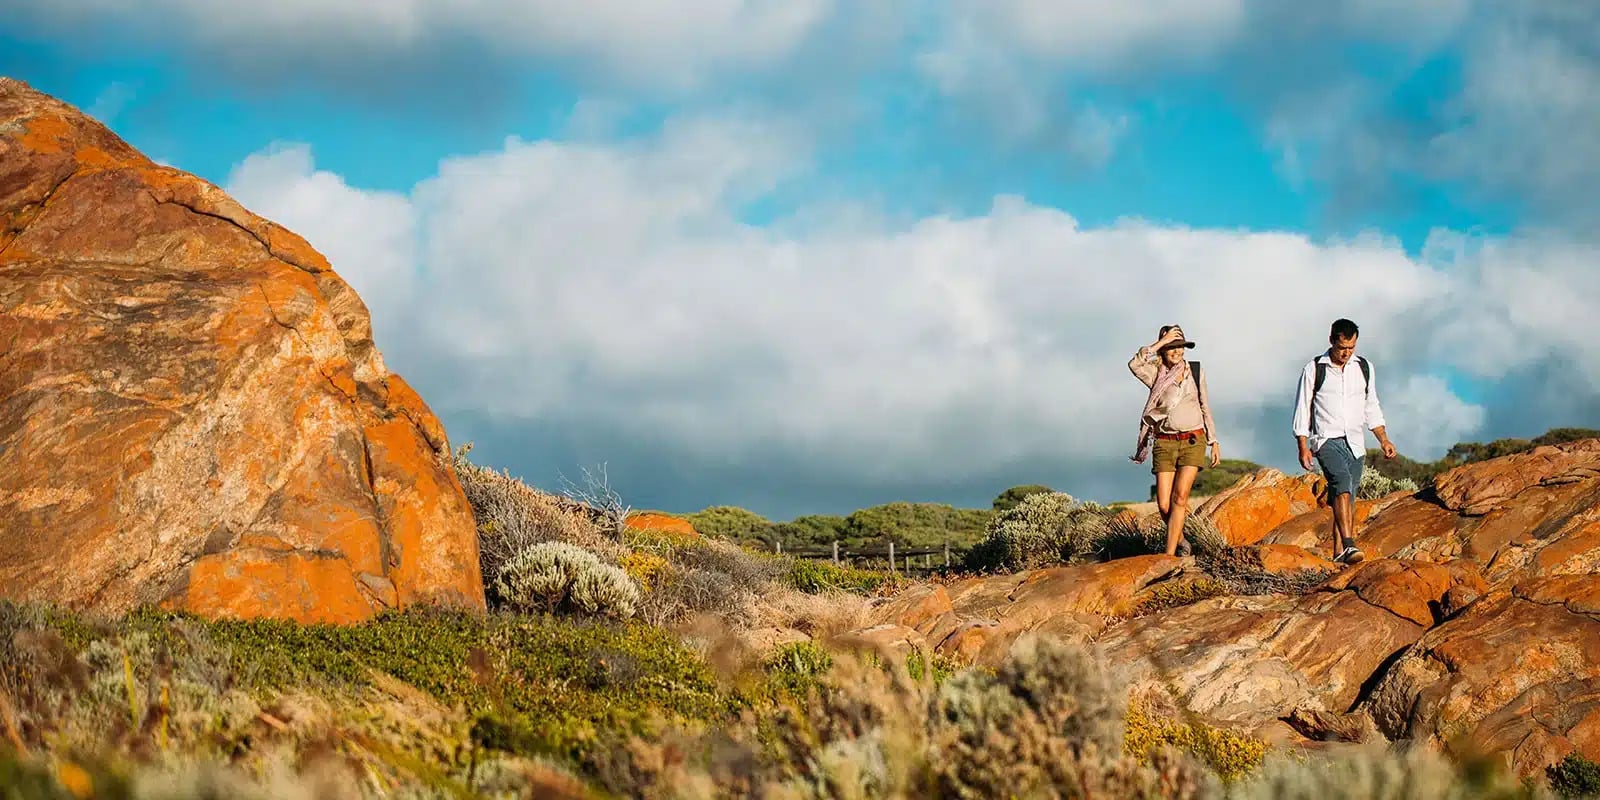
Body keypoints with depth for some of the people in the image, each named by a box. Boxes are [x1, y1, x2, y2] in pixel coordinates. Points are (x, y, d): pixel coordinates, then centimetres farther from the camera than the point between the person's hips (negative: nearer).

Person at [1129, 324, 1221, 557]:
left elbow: (1205, 407, 15)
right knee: (1164, 504, -5)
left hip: (1193, 441, 0)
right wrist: (1160, 342, -17)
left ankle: (1169, 554, -17)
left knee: (1180, 496, -16)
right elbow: (1134, 364, -21)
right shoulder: (1155, 373, 2)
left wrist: (1214, 442, 13)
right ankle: (1179, 539, 25)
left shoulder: (1196, 371, 8)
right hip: (1165, 443, 0)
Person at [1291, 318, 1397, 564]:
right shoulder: (1314, 369, -2)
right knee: (1342, 483, -25)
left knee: (1348, 497, 2)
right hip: (1326, 439, -5)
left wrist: (1384, 440, 11)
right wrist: (1303, 447, -6)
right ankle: (1349, 545, -36)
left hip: (1354, 442, 5)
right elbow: (1302, 409, 0)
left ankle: (1339, 552, 8)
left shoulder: (1364, 368, 10)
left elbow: (1371, 407, 18)